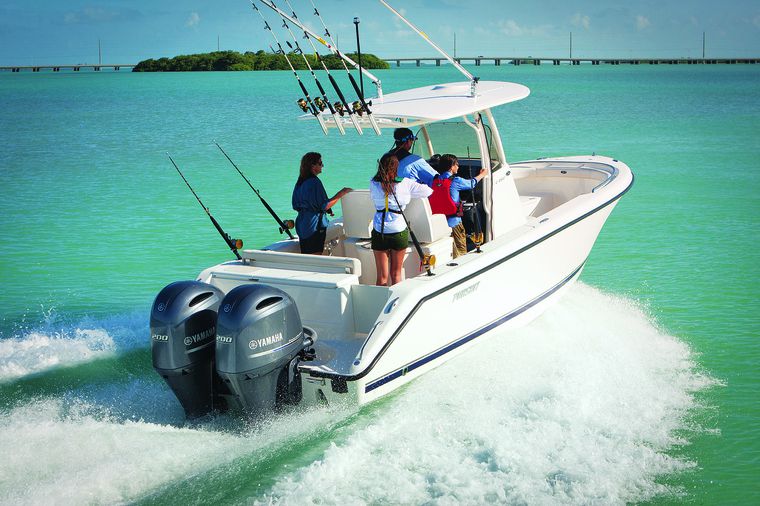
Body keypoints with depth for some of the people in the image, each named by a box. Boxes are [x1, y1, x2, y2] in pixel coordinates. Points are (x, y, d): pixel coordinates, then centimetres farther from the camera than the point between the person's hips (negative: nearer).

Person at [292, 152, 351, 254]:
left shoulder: (300, 182, 10)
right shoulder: (314, 182, -16)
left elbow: (296, 206, 16)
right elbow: (325, 206, -18)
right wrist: (341, 193, -12)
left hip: (301, 224, 9)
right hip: (315, 226, -9)